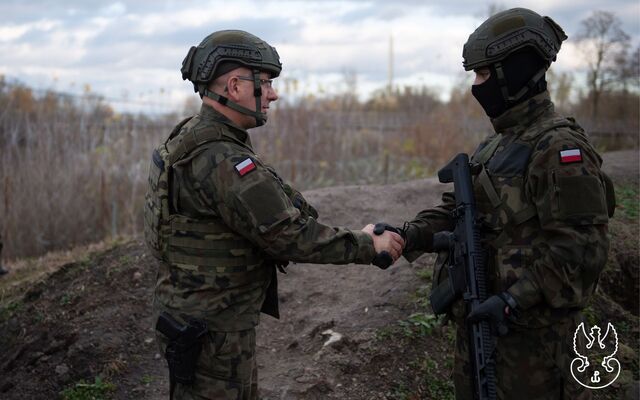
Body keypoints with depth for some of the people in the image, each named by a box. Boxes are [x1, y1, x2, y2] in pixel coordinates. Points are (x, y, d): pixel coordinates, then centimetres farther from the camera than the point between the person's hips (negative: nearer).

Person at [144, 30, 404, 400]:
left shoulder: (195, 136, 6)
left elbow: (278, 202, 8)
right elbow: (287, 234, -24)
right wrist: (366, 245, -13)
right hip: (211, 330, -10)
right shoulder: (219, 159, -27)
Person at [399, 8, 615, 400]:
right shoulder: (495, 145, 11)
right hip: (479, 313, 9)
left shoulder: (559, 148, -18)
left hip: (531, 326, -9)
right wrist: (411, 235, -4)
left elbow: (582, 246, -23)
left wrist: (514, 300, -28)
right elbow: (457, 208, 14)